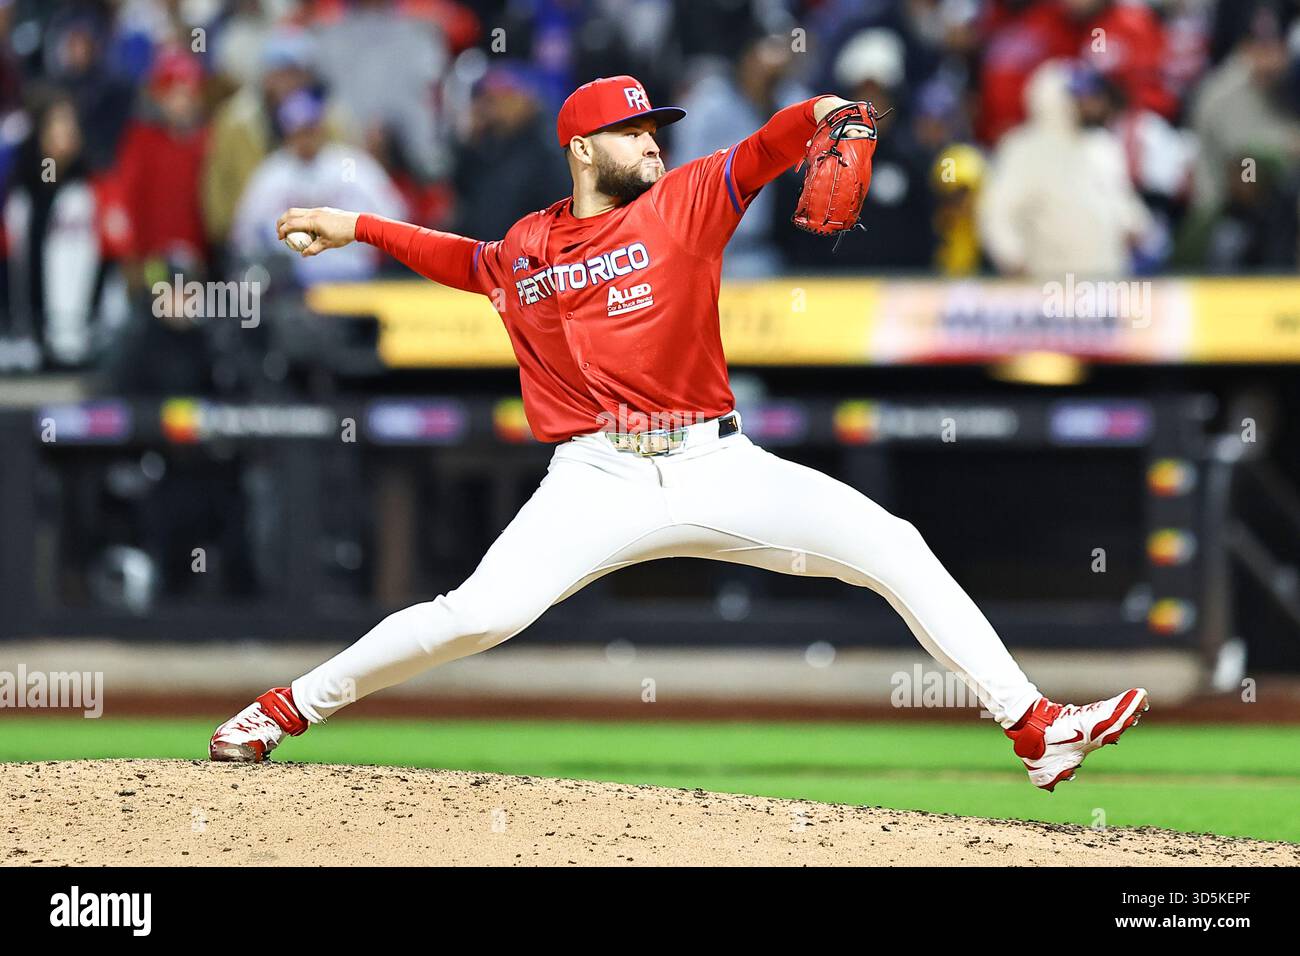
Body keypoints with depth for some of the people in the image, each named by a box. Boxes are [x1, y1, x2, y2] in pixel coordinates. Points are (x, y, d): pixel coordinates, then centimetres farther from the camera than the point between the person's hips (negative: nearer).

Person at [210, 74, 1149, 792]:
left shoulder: (685, 203, 5)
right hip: (596, 481, -1)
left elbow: (757, 156, -12)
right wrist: (357, 226, 30)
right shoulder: (523, 248, 11)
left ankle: (1034, 726, -8)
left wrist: (816, 116, -33)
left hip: (716, 466, 1)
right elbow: (462, 259, 33)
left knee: (892, 545, -12)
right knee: (482, 613, -20)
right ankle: (288, 709, -1)